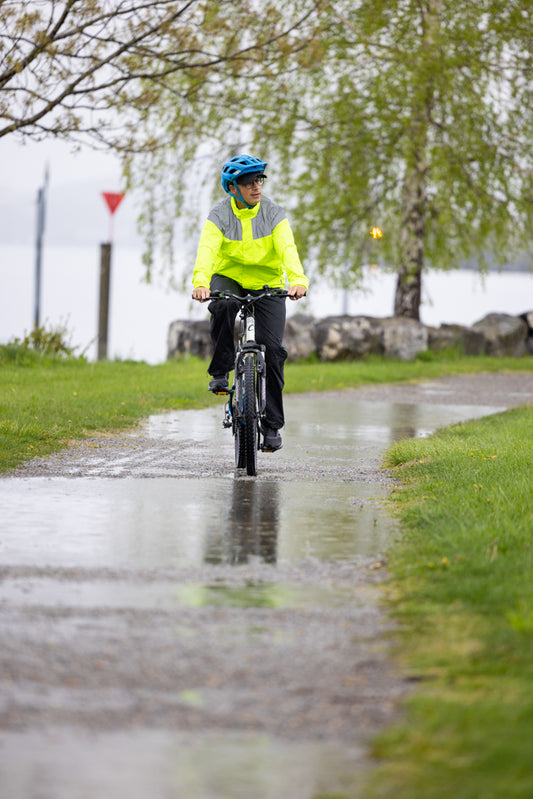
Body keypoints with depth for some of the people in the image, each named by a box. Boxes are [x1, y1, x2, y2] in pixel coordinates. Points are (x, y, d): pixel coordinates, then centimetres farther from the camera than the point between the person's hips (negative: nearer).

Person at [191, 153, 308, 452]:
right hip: (228, 278, 0)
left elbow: (288, 248, -24)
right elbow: (207, 249, -28)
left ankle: (272, 424, -2)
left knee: (272, 350, -12)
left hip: (267, 284, 0)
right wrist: (200, 282, -47)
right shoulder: (219, 216, -12)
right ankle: (220, 372, -18)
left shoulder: (274, 214, -10)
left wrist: (298, 280, -44)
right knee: (223, 307, -37)